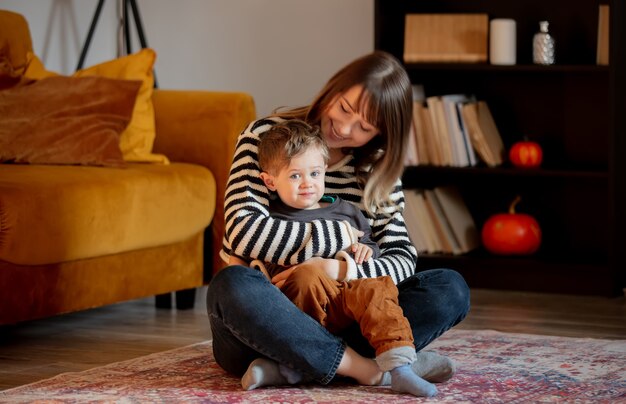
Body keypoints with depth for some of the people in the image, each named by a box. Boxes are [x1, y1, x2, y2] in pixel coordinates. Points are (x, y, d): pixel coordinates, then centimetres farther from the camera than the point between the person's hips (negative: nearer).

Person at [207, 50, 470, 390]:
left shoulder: (377, 172, 8)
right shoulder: (265, 136, -6)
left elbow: (402, 257, -5)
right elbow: (243, 230, -21)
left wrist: (342, 269, -25)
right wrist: (339, 237, -16)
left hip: (333, 318, 4)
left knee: (451, 289, -17)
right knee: (232, 285, -39)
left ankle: (295, 367, -32)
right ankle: (370, 368, -35)